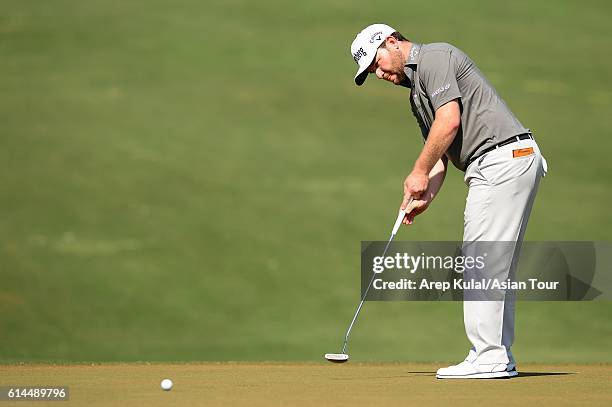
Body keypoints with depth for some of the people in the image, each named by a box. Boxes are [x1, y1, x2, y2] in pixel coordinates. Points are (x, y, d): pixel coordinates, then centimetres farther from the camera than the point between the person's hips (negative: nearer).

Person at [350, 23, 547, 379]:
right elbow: (440, 157, 21)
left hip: (502, 158, -11)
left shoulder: (434, 57, -4)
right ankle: (499, 357, 12)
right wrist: (424, 197, 4)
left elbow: (450, 120, -15)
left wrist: (419, 172, -7)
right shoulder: (417, 91, 26)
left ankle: (488, 358, -14)